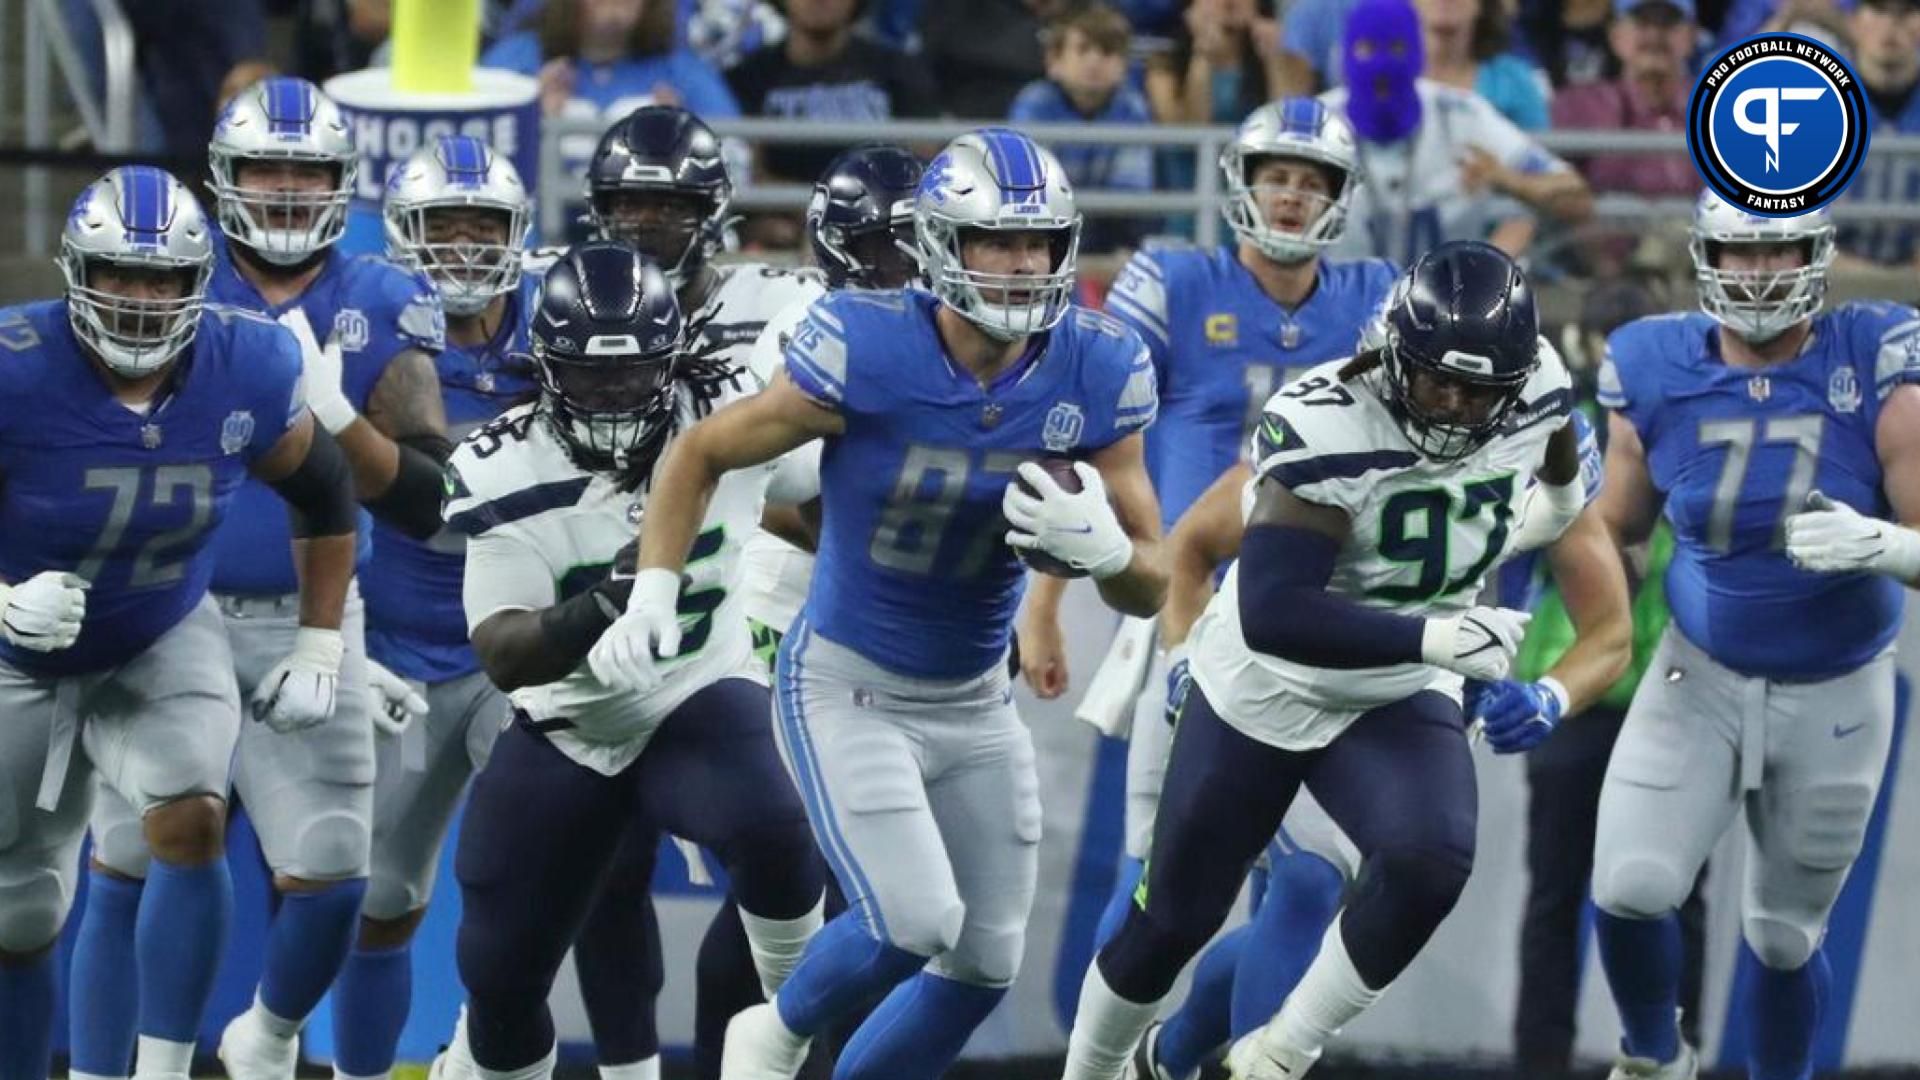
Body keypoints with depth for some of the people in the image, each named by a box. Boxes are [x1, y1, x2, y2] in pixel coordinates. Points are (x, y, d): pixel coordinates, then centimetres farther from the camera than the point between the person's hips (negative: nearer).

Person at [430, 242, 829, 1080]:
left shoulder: (728, 415, -15)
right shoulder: (506, 474, -18)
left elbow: (829, 497, 5)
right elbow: (503, 656, -26)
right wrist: (603, 607, -44)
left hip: (699, 702, -1)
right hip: (566, 733, 1)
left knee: (769, 829, -34)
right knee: (500, 978, 4)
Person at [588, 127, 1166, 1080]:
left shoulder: (1095, 373, -13)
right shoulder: (866, 353, -23)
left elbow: (1151, 586, -6)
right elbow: (702, 455, -7)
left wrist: (1101, 548, -29)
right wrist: (651, 595, -19)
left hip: (976, 705, 5)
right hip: (846, 689, -5)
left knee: (984, 965, 9)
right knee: (916, 922, -19)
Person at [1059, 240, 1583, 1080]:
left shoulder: (1534, 400, -16)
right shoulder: (1329, 430, -33)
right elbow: (1272, 614, -41)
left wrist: (1555, 498, 24)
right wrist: (1432, 637, -45)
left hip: (1398, 700, 3)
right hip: (1263, 688, -3)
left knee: (1429, 863, -27)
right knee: (1174, 920, 10)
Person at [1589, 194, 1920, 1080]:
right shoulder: (1657, 372, -11)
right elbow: (1617, 528, 6)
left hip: (1834, 698, -1)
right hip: (1701, 678, 1)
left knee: (1784, 934, 11)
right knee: (1630, 890, -14)